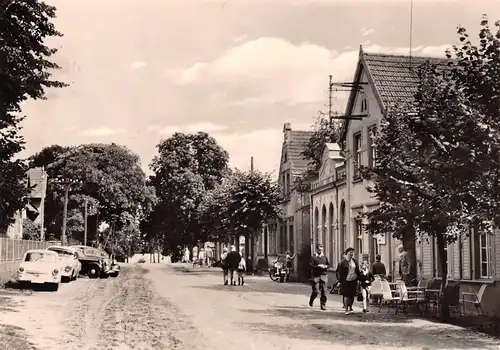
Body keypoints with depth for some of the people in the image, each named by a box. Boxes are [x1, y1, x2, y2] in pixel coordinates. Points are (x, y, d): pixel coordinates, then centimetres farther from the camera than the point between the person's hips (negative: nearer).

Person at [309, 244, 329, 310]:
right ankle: (311, 301, 23)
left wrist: (325, 266, -3)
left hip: (324, 276, 4)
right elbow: (312, 266, -9)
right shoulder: (313, 257, -1)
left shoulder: (325, 257, 13)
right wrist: (318, 266, -19)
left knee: (323, 292, 0)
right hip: (316, 276, -3)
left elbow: (328, 265, 18)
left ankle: (323, 305, 7)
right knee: (315, 291, -5)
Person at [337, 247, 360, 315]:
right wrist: (341, 281, -8)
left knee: (352, 295, 9)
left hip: (354, 281, 5)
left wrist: (358, 278, 10)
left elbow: (357, 271, 15)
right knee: (346, 295, -7)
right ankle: (346, 310, -2)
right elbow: (340, 272, -5)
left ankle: (350, 308, 26)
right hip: (346, 281, -5)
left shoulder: (354, 261, 9)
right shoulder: (343, 262, -6)